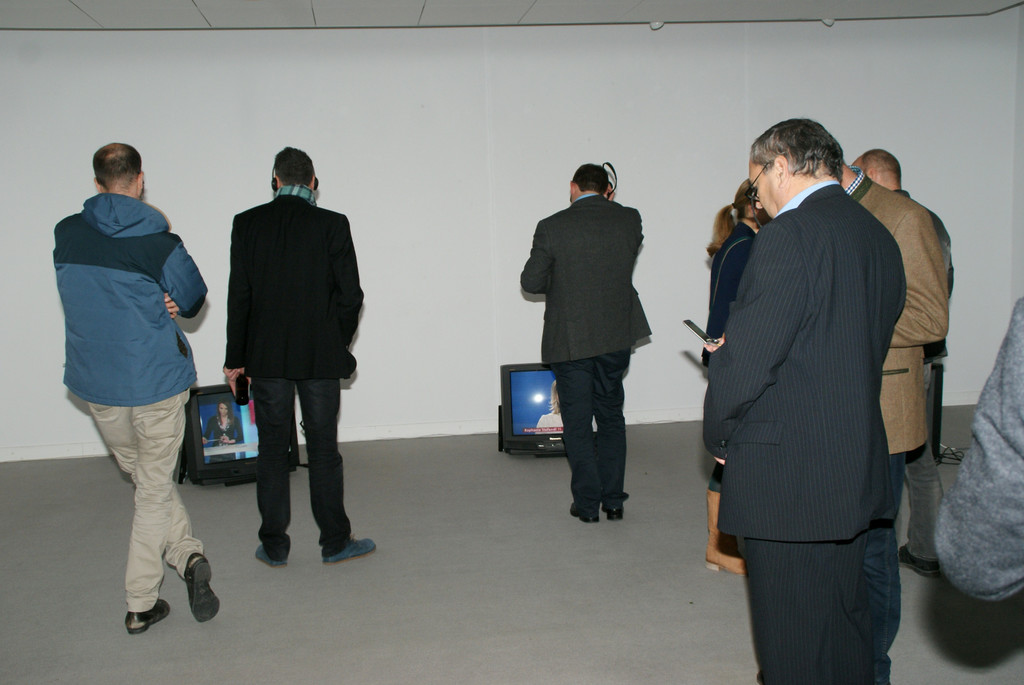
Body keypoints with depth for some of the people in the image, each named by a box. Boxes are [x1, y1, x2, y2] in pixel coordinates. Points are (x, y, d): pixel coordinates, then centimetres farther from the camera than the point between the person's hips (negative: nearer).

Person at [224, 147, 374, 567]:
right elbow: (350, 295, -6)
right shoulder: (332, 225, -6)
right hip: (320, 356, -1)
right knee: (323, 449, 7)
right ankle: (334, 543, 15)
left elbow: (239, 296, 0)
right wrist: (339, 344, 9)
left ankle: (274, 547, 17)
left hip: (265, 357, 1)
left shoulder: (247, 223, -1)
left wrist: (236, 358, 6)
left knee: (272, 449, 10)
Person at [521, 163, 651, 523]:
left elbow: (530, 281, -6)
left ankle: (587, 503, 13)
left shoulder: (552, 227, -11)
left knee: (577, 424, 8)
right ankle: (613, 500, 19)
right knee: (611, 418, 16)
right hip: (617, 337, 3)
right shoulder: (630, 219, -3)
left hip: (569, 341, -3)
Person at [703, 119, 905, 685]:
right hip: (858, 468, 9)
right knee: (846, 622, 22)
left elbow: (747, 359, -20)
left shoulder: (790, 235, -17)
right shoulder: (880, 237, 10)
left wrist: (718, 435, -2)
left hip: (787, 476, -9)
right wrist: (736, 353, 15)